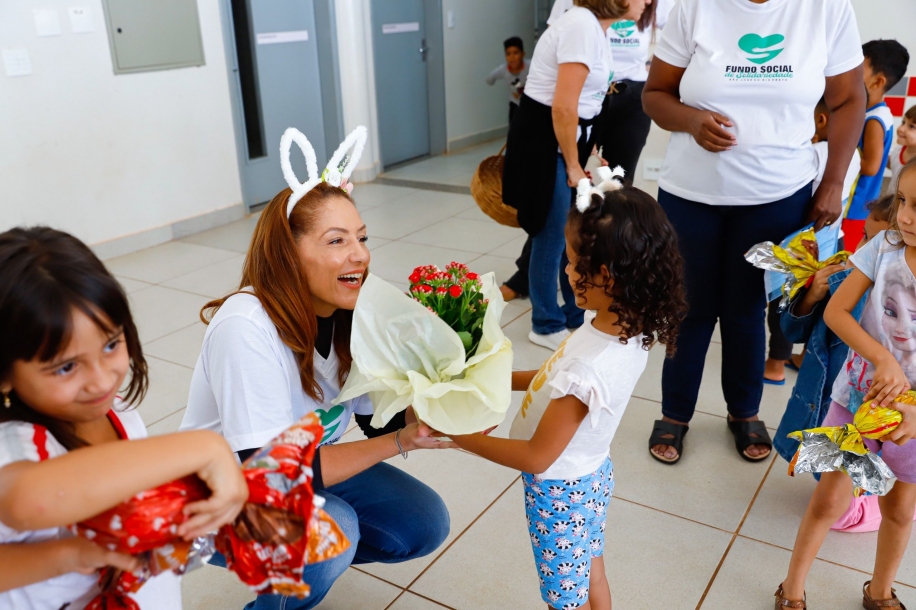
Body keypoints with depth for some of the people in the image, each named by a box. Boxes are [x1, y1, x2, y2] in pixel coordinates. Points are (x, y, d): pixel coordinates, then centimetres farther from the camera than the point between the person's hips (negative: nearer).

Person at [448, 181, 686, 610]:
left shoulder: (587, 369, -39)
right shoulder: (631, 328, -14)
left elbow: (537, 457, -28)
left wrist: (460, 436, -20)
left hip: (560, 494, -7)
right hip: (592, 475, 7)